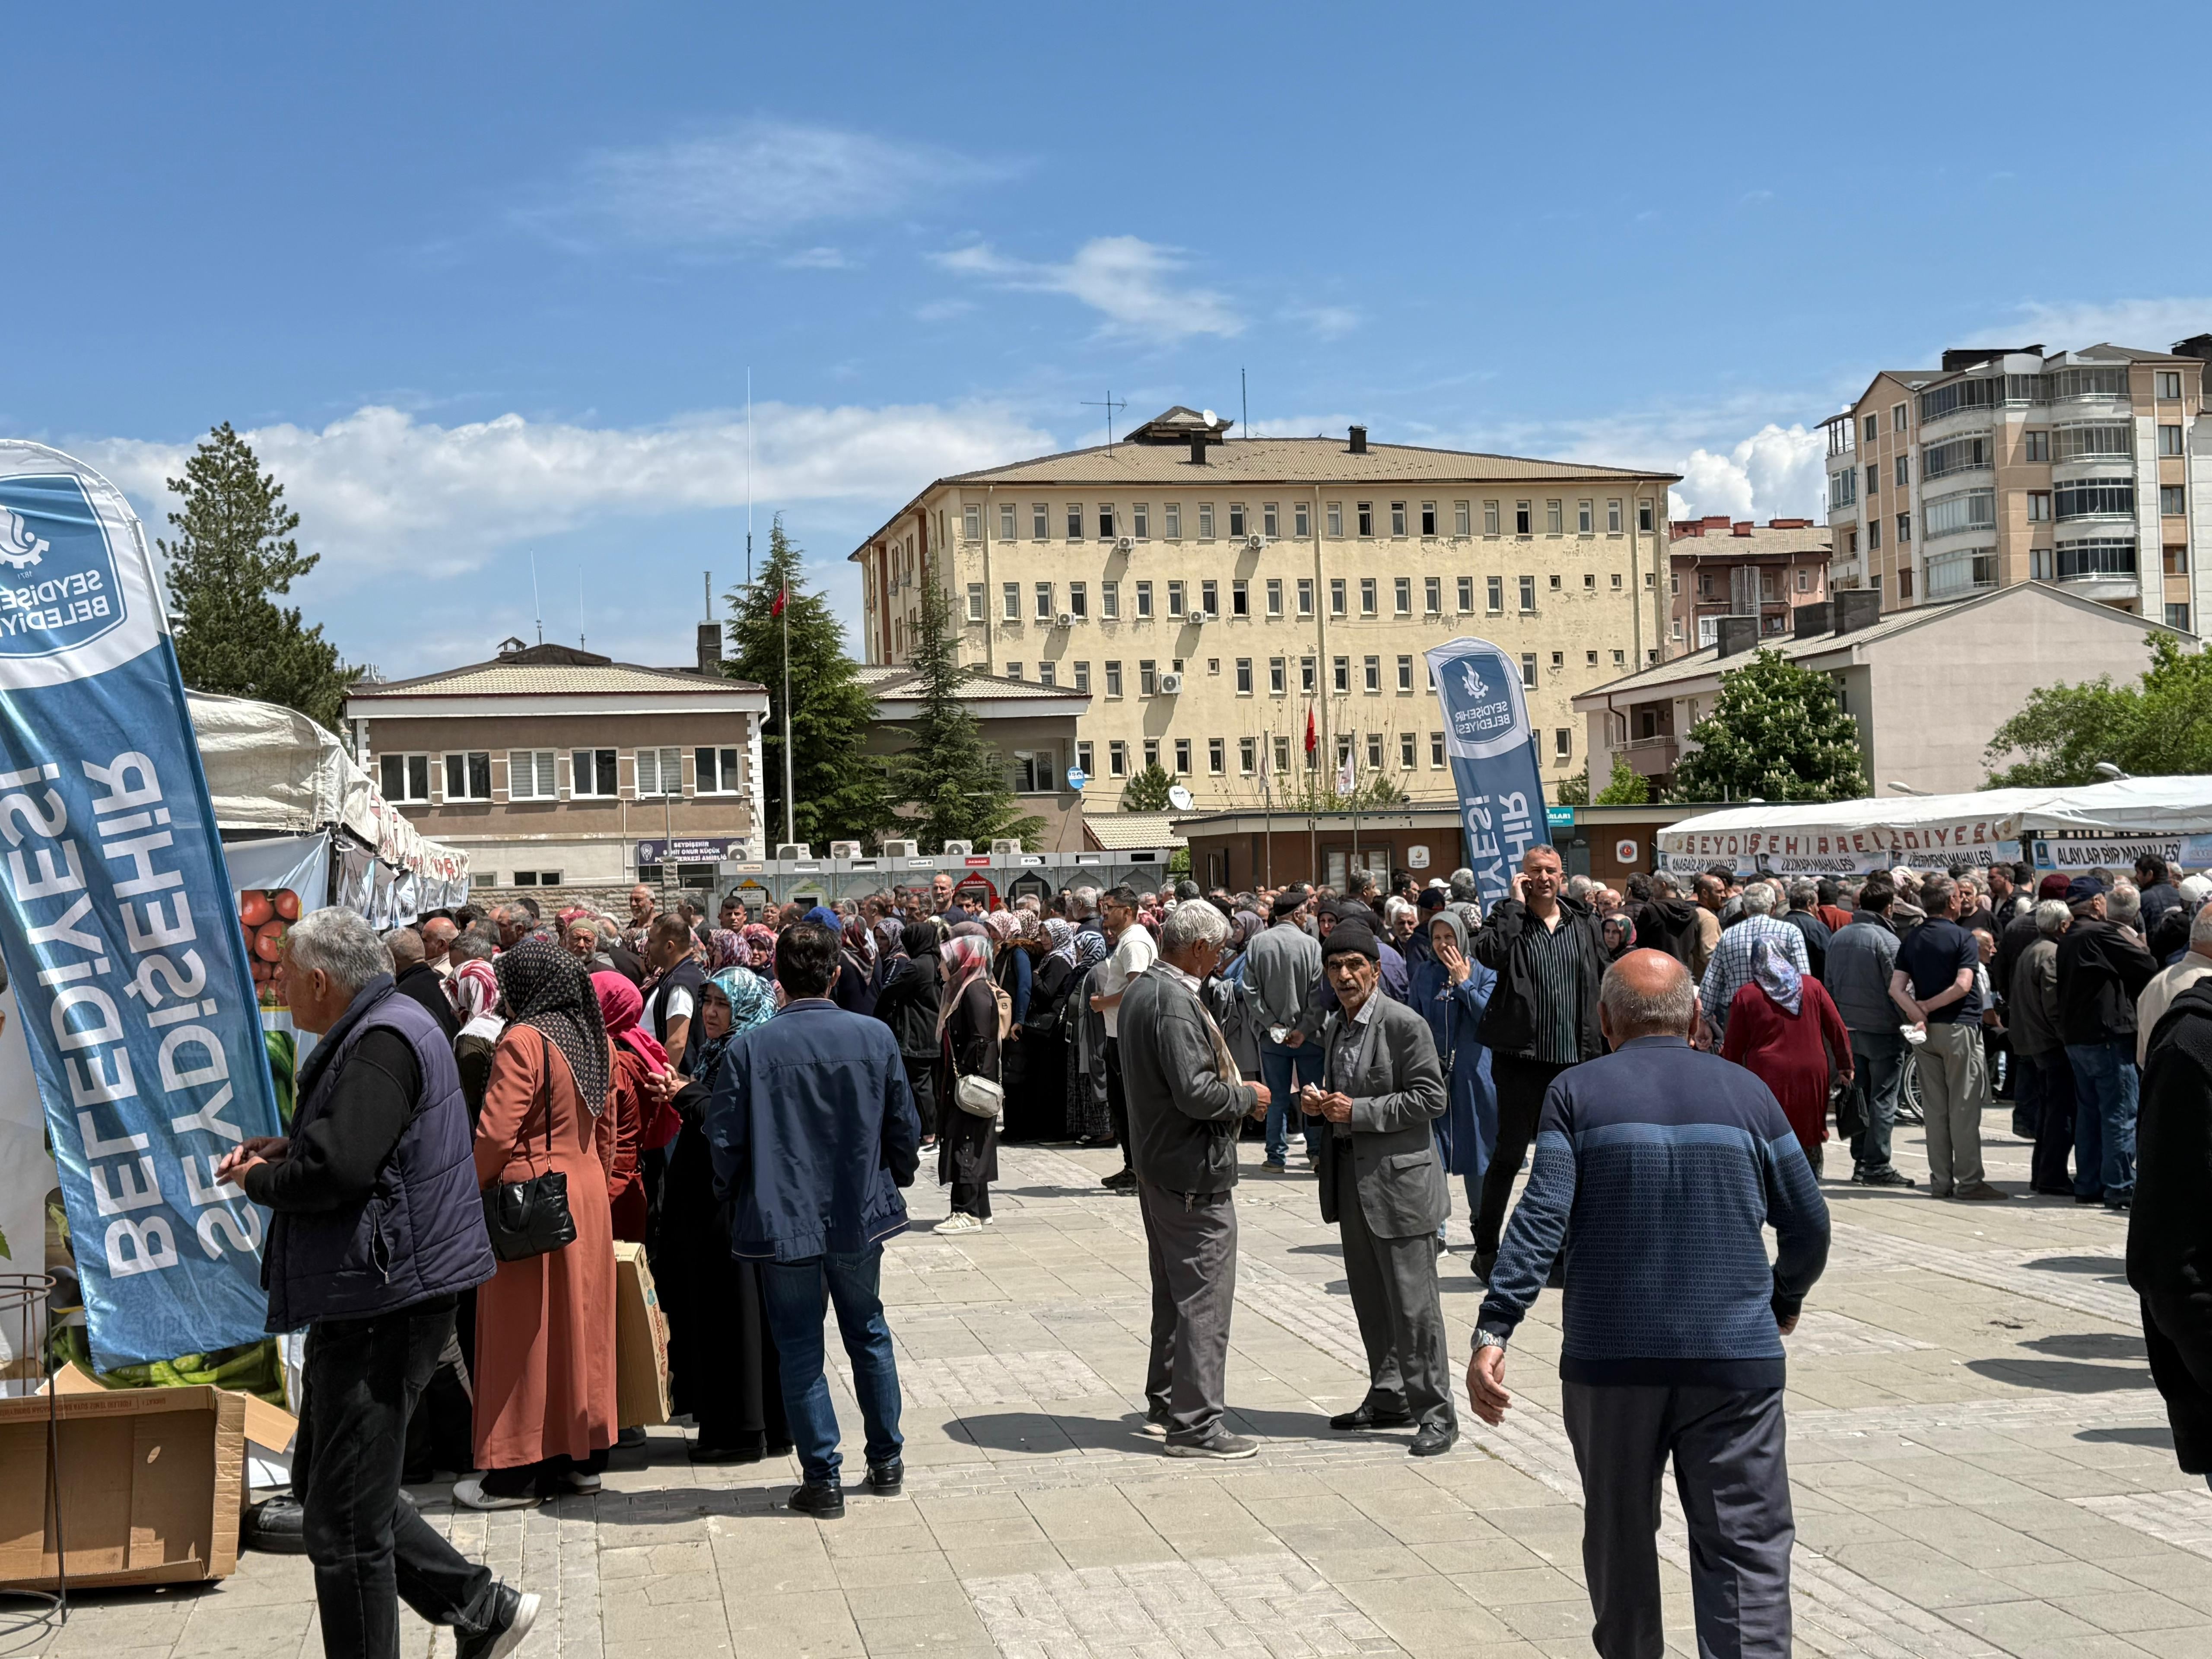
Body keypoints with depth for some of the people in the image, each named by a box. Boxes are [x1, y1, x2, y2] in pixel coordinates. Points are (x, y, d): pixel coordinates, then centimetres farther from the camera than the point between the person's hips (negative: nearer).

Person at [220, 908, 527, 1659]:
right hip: (363, 1303, 11)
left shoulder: (384, 1042, -18)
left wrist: (259, 1179, -9)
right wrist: (286, 1149, 6)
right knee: (323, 1482, 20)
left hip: (384, 1306, -11)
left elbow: (337, 1170, -29)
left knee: (344, 1524, -5)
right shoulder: (372, 1033, 16)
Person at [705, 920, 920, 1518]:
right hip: (860, 1215, 3)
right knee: (868, 1334, 20)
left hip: (782, 1221, -2)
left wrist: (732, 1197, 9)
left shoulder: (748, 1049, -14)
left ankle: (823, 1479, 11)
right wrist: (898, 1178, 18)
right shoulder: (876, 1037, -7)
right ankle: (887, 1462, 28)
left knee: (799, 1349, 8)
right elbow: (904, 1127, -1)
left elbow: (725, 1139, -10)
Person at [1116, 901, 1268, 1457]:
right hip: (1194, 1172, -11)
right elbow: (1196, 1093, -27)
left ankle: (1164, 1405, 29)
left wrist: (1235, 1091, 14)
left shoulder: (1141, 990, 10)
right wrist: (1248, 1097, -10)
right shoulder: (1175, 1003, -22)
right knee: (1205, 1297, -4)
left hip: (1157, 1165, 11)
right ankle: (1194, 1425, 1)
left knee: (1174, 1292, 20)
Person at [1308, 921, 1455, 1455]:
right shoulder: (1334, 1028, 13)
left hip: (1399, 1180, -8)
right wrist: (1321, 1104, 3)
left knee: (1412, 1304, -4)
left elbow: (1430, 1099, -15)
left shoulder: (1405, 1025, -12)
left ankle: (1435, 1413, 3)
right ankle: (1389, 1398, 25)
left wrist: (1359, 1111, -19)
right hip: (1353, 1181, 8)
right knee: (1371, 1303, 14)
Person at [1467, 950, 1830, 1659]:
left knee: (1620, 1538, 16)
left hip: (1610, 1359, 0)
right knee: (1747, 1546, 0)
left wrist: (1492, 1332, -12)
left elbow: (1541, 1220, -10)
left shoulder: (1577, 1093, 2)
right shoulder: (1747, 1091, 7)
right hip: (1736, 1360, 0)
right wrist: (1786, 1299, 29)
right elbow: (1808, 1223, 10)